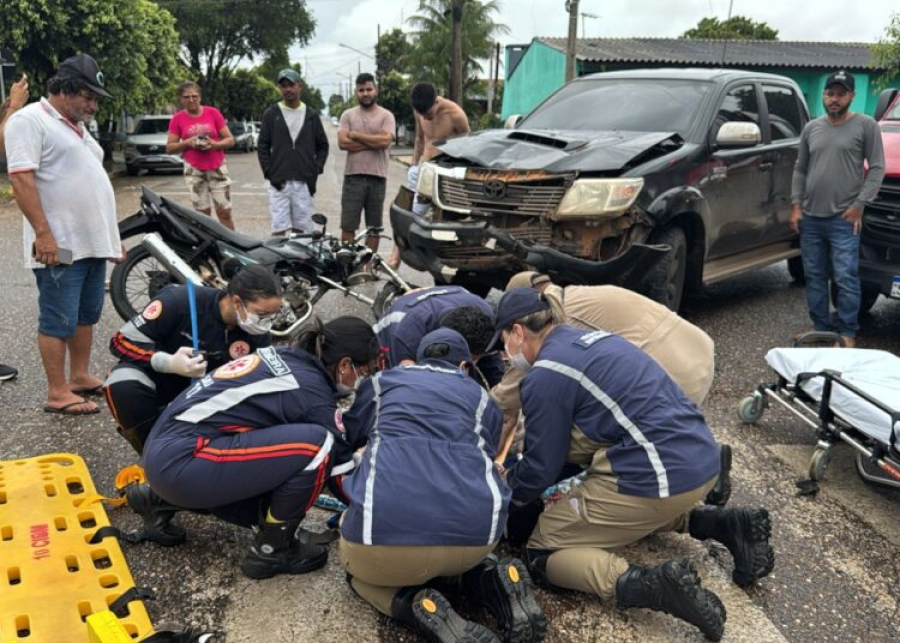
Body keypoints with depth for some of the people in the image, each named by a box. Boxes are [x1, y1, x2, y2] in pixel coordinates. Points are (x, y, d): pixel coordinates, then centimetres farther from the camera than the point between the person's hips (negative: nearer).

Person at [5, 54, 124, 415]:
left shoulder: (77, 127, 20)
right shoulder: (30, 120, -8)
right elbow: (21, 179, -17)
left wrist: (111, 236, 22)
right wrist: (43, 234, -24)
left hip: (93, 242, 9)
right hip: (59, 246, -9)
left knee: (87, 315, 15)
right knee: (58, 321, -3)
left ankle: (80, 377, 27)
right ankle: (58, 394, 3)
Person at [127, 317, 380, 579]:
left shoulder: (284, 356, 12)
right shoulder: (313, 394, -12)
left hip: (164, 450, 10)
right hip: (182, 461, -10)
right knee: (317, 445, -18)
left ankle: (161, 501, 22)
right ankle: (272, 549, 0)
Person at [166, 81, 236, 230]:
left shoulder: (213, 113, 2)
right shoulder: (177, 119, 3)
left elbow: (230, 140, 3)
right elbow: (169, 148, 3)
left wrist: (215, 144, -16)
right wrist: (188, 142, -14)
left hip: (217, 168, 0)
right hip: (194, 171, 0)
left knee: (225, 213, -2)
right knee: (203, 213, -1)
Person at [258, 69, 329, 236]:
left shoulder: (311, 115, 10)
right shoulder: (271, 114, 6)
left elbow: (322, 145, 14)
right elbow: (262, 147, 6)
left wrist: (316, 170, 1)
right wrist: (269, 173, -5)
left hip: (304, 183, 1)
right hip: (279, 183, -1)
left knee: (302, 230, 5)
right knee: (279, 230, -5)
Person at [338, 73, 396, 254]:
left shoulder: (386, 116, 4)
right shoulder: (348, 115, 8)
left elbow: (385, 141, -13)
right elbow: (343, 143, -6)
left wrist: (356, 135, -7)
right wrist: (373, 142, -10)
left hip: (377, 177, 0)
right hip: (353, 176, 0)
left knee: (374, 226, 8)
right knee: (348, 225, 1)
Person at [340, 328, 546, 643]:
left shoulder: (383, 381, 26)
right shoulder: (482, 398, 26)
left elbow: (347, 436, 42)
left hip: (385, 529, -2)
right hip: (476, 533, 2)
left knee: (359, 565, 35)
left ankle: (414, 604, 2)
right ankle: (493, 580, 8)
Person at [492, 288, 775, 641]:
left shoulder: (544, 376, -9)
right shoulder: (590, 339, 17)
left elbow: (540, 469, -2)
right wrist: (516, 472, 32)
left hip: (660, 476, -9)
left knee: (541, 552, 5)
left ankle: (650, 584, -17)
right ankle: (722, 524, 18)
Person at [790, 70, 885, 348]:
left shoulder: (865, 125, 0)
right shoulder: (811, 128, 12)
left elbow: (876, 168, -3)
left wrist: (859, 204, -10)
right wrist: (796, 205, 6)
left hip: (843, 220, -5)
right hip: (810, 218, 5)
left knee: (845, 278, -7)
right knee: (814, 277, 9)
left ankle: (847, 333, 2)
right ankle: (821, 329, 19)